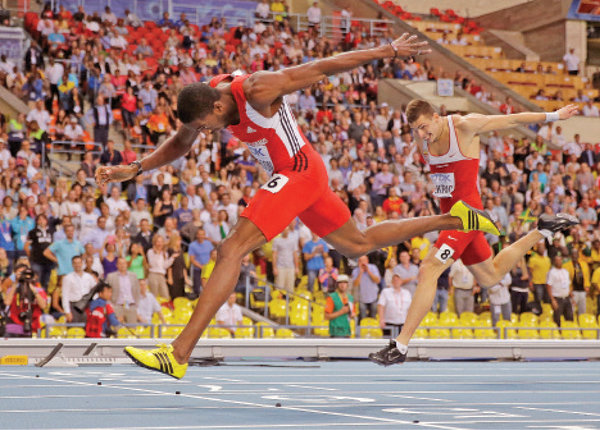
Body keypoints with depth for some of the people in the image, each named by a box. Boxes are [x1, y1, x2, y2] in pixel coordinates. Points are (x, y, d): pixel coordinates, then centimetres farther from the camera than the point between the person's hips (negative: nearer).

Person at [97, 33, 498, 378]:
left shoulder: (258, 91, -26)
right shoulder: (208, 98, -3)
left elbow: (324, 67, -19)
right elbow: (179, 144, 13)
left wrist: (390, 50, -14)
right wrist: (135, 169, -1)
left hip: (299, 173, -10)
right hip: (291, 175, 10)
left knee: (232, 249, -20)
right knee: (356, 244, 24)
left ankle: (179, 354, -27)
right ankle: (452, 219, 36)